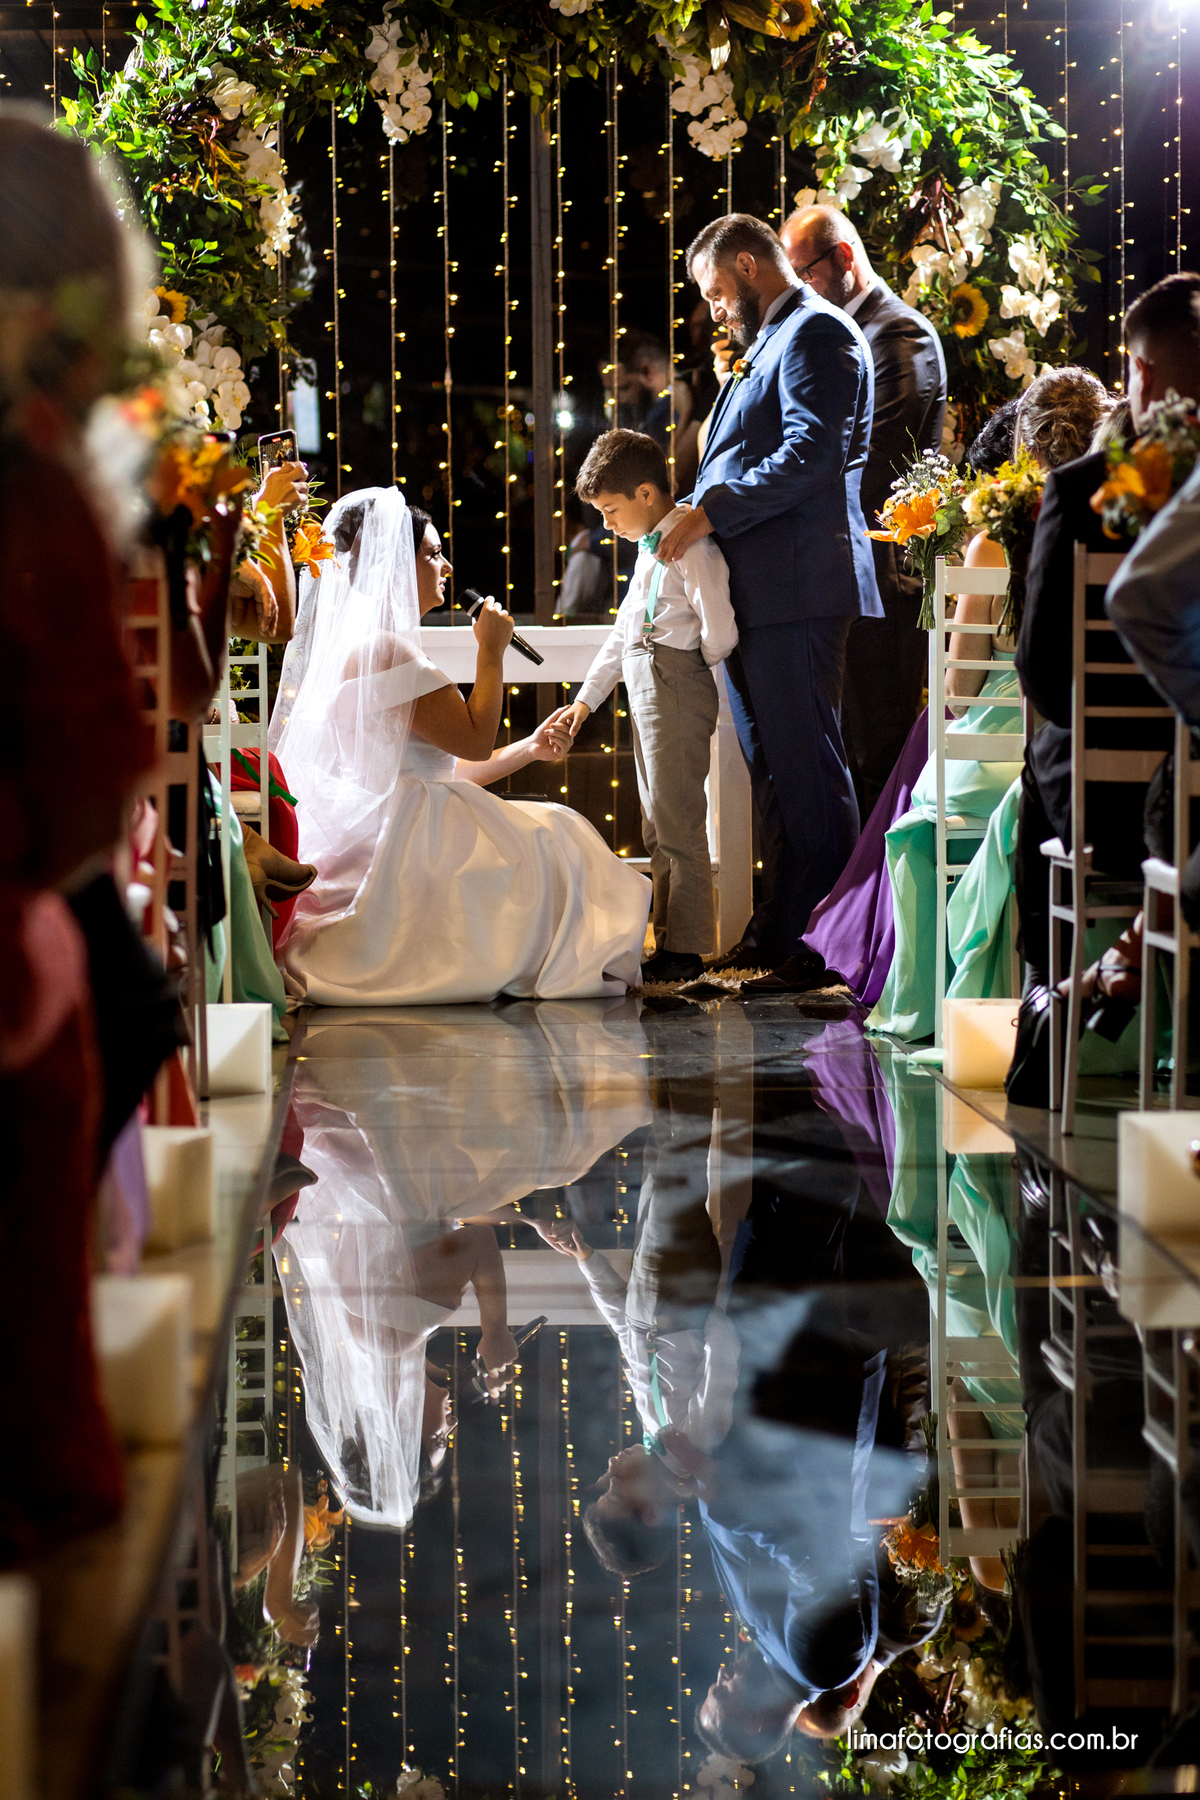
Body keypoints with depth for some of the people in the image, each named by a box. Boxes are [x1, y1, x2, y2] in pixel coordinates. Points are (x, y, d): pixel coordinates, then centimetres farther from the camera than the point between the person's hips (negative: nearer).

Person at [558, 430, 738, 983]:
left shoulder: (692, 548, -14)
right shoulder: (650, 548, 19)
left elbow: (720, 634, -23)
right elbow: (624, 631, 26)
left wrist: (692, 667, -3)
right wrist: (586, 698, 25)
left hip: (676, 691, -10)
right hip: (645, 692, 10)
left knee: (677, 825, -7)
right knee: (657, 828, 13)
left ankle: (683, 951, -3)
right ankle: (668, 946, 19)